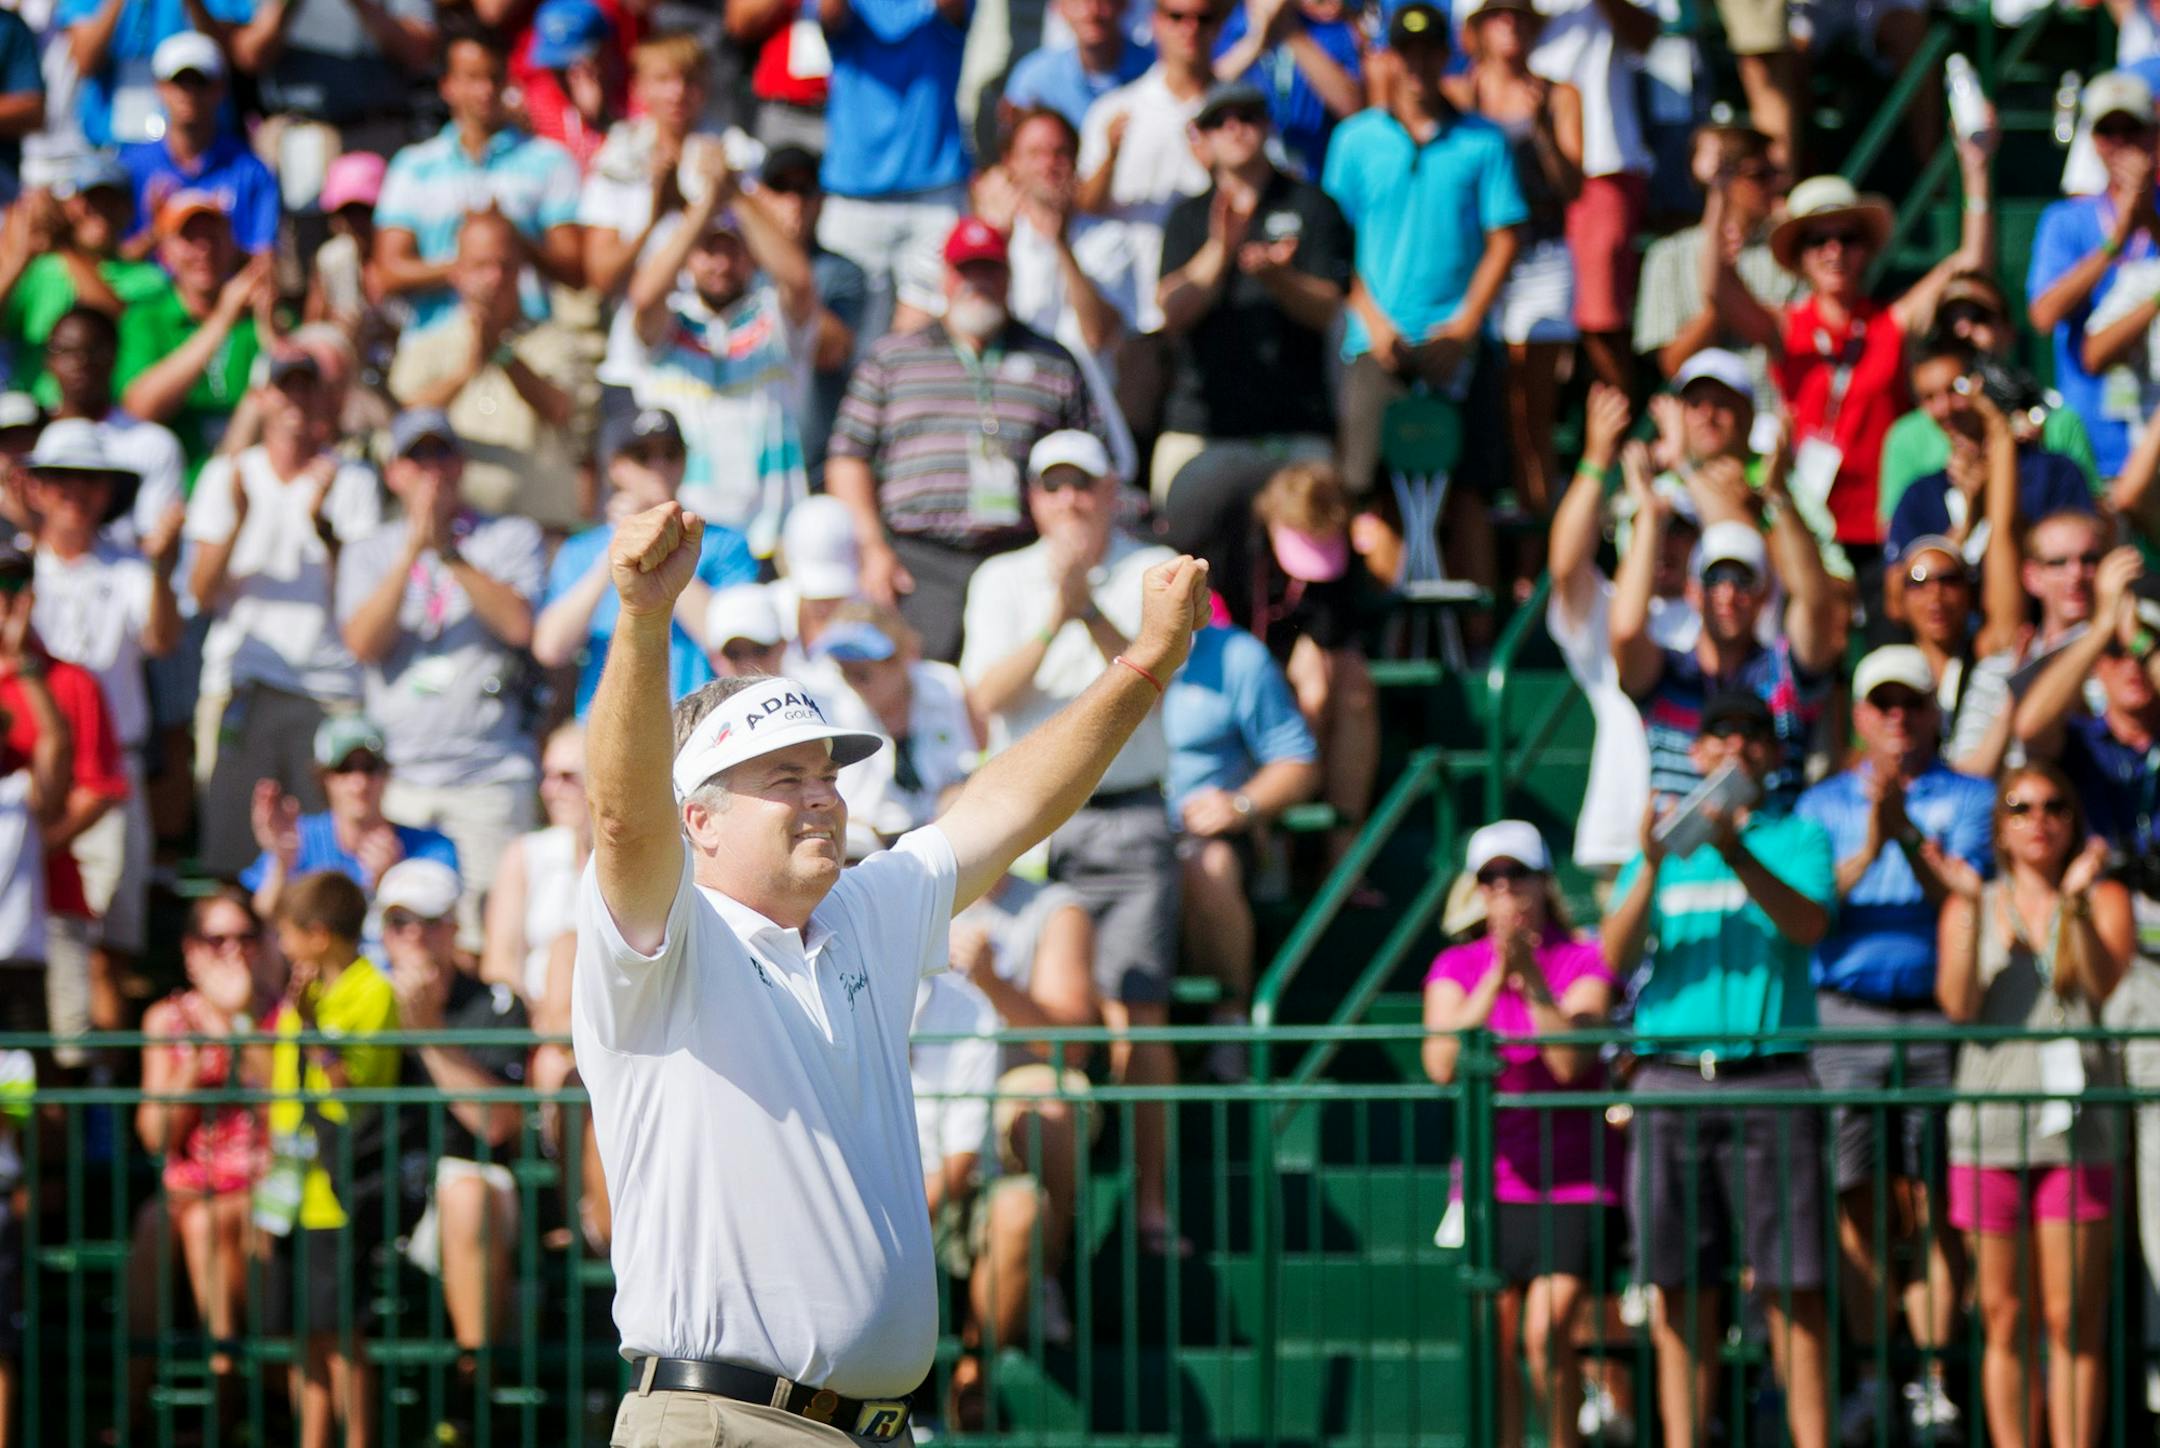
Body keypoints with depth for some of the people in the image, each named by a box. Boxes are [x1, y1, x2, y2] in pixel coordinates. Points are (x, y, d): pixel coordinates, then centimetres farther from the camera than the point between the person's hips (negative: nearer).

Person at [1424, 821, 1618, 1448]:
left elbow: (1572, 1062, -15)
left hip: (1574, 1182, -3)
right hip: (1491, 1179, 3)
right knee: (1493, 1343, -2)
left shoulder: (1581, 962, -1)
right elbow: (1442, 1065, -10)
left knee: (1546, 1332, -16)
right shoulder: (1455, 967, 6)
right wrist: (1495, 978, -18)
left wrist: (1532, 977, -23)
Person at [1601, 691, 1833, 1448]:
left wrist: (1737, 854, -24)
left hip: (1769, 1076, -2)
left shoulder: (1799, 838, 11)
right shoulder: (1661, 841, 17)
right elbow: (1618, 955, 4)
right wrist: (1652, 865, -12)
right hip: (1671, 1073, 2)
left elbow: (1809, 925, -9)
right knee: (1681, 1289, 1)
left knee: (1791, 1286, -6)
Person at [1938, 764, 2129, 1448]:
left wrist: (2077, 904, -19)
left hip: (2077, 1125, -1)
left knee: (2072, 1319, -6)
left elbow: (2102, 983, -7)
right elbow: (1958, 1005, -2)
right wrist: (1970, 908, -9)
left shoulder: (2106, 899, 10)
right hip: (1990, 1126, 1)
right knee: (2003, 1317, 2)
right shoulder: (1972, 906, 13)